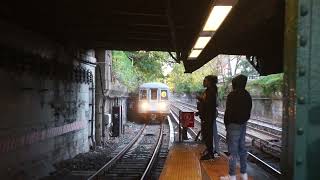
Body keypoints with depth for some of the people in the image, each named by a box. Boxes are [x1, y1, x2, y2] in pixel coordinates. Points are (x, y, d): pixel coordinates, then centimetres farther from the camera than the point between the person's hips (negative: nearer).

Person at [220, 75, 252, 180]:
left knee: (233, 150, -3)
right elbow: (248, 111, 13)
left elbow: (228, 111, -14)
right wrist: (244, 121, 16)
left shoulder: (232, 95, -14)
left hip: (234, 125, -8)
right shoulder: (247, 95, 10)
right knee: (242, 149, 15)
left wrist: (226, 124, -2)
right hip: (243, 124, 8)